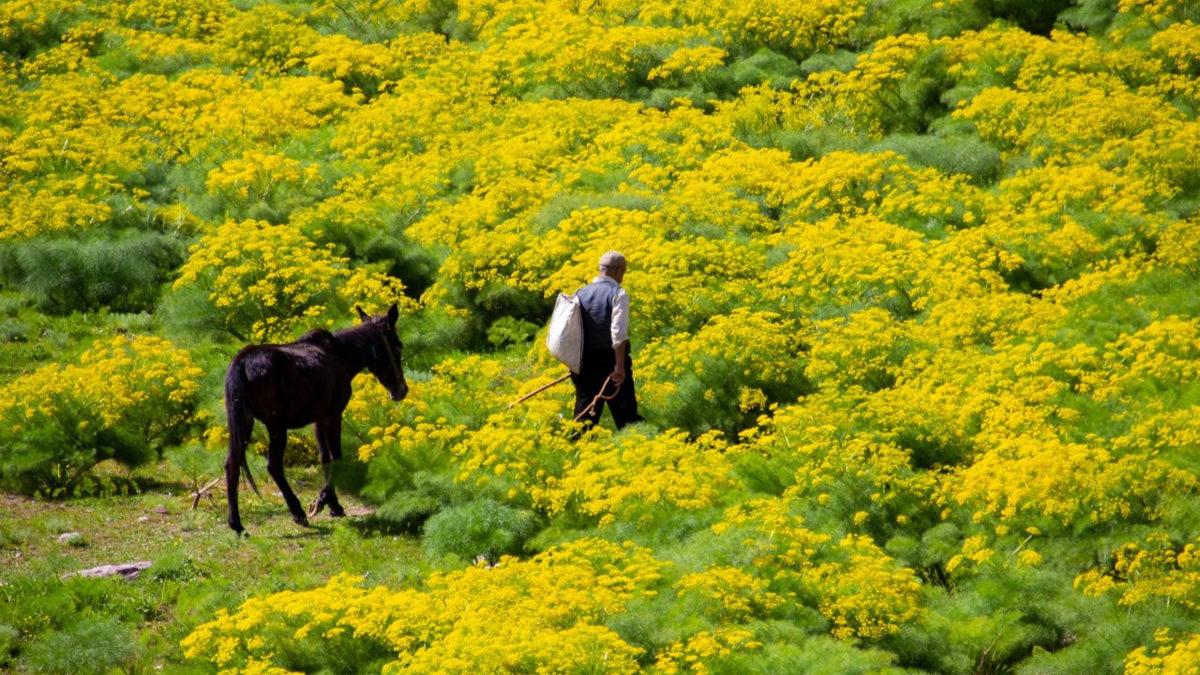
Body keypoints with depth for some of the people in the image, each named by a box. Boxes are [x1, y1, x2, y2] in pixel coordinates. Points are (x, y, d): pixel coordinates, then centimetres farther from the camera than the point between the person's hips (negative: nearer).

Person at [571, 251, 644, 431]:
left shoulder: (580, 293, 8)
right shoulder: (618, 294, -9)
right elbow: (618, 333, -19)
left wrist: (575, 362, 18)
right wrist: (620, 366, -19)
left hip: (584, 362, 5)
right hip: (609, 360, -5)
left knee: (584, 416, 8)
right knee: (625, 416, 3)